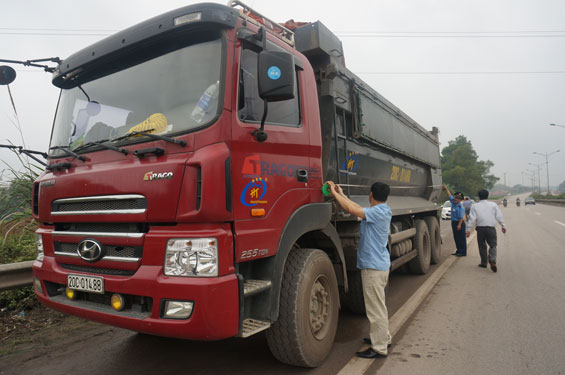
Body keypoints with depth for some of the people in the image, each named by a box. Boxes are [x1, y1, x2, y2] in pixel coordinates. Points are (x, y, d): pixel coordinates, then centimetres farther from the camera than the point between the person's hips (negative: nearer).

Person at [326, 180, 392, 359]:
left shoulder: (378, 212, -20)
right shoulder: (382, 210, 9)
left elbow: (352, 210, -29)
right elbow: (358, 208, 13)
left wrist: (334, 193, -19)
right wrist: (341, 194, 15)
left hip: (373, 266, -10)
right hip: (380, 264, 10)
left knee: (376, 308, -1)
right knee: (378, 306, 23)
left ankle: (379, 348, 9)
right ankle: (383, 338, 37)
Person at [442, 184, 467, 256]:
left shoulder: (460, 207, -17)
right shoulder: (453, 202, 6)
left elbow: (461, 217, -19)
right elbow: (449, 195, 16)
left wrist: (459, 225, -21)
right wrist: (446, 189, 13)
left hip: (459, 223, -9)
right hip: (453, 222, 9)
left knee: (461, 238, -2)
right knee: (456, 238, 14)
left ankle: (463, 252, 4)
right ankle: (458, 251, 23)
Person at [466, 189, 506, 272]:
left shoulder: (475, 206, 5)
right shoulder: (493, 205, 8)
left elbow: (472, 218, -1)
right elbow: (499, 216, 5)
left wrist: (469, 229, -2)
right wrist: (503, 226, 10)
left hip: (480, 228, 0)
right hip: (491, 228, 0)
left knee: (482, 246, 12)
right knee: (493, 245, 4)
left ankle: (484, 263, 18)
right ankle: (492, 260, -19)